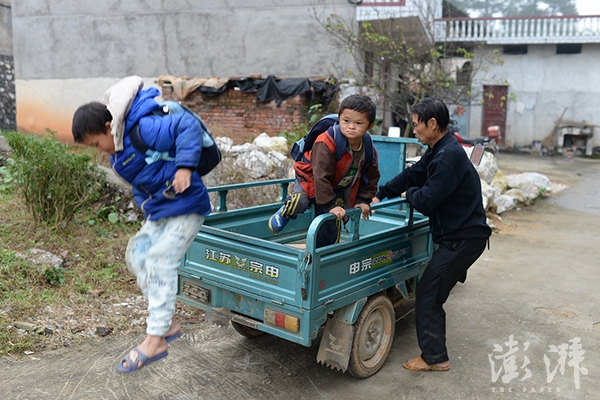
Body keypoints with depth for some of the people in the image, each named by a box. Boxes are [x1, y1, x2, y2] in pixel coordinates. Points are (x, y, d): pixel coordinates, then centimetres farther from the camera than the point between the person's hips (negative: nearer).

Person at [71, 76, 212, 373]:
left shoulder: (144, 129, -21)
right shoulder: (118, 150, 9)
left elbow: (188, 125, -27)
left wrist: (185, 166, -33)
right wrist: (147, 210, 10)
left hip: (184, 208, -10)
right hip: (158, 211, 10)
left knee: (160, 264, -14)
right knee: (136, 256, 10)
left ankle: (154, 341, -6)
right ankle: (167, 324, 16)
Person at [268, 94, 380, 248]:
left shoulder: (369, 150, -15)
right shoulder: (326, 143, -34)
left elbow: (371, 177, 2)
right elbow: (321, 177, -34)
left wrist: (363, 200, -5)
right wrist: (330, 205, -33)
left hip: (336, 188, 5)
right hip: (311, 179, -4)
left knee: (331, 230, 4)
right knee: (299, 203, -31)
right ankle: (285, 212, 4)